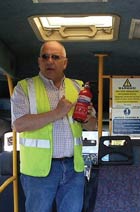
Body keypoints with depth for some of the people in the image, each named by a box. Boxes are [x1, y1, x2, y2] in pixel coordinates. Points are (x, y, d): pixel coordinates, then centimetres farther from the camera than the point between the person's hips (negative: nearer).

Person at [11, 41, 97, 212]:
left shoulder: (77, 87, 11)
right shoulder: (25, 87, -2)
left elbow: (92, 125, 14)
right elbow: (19, 124, -15)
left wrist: (87, 118, -10)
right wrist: (57, 113, -19)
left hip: (74, 166, 4)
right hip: (39, 167, -3)